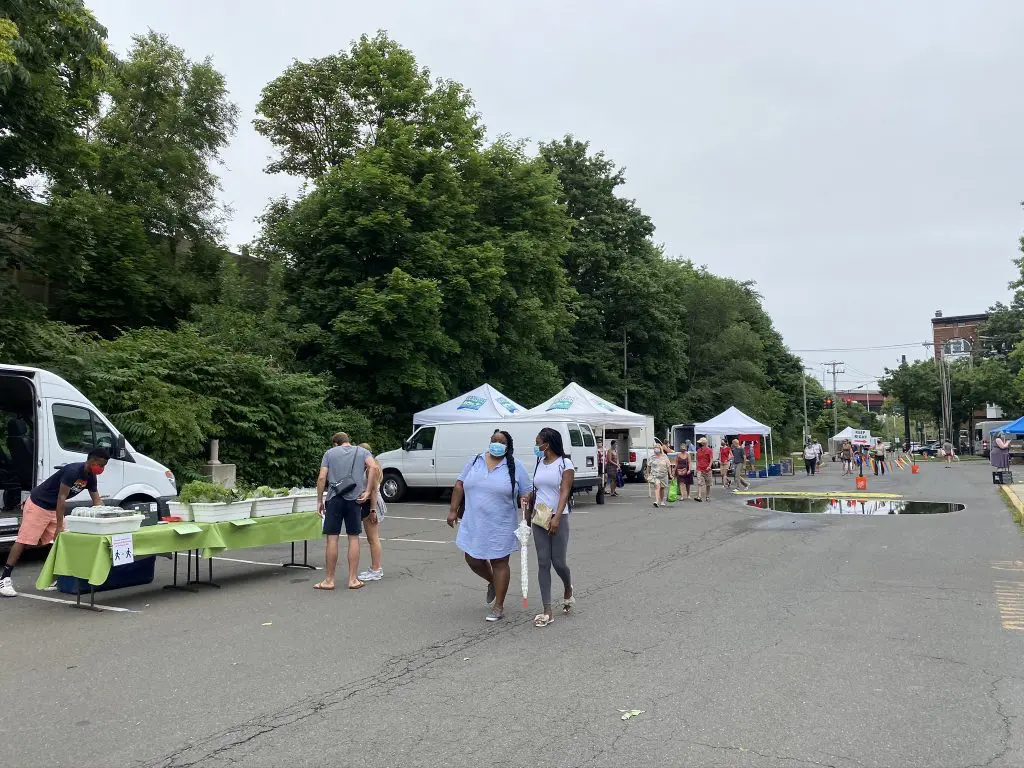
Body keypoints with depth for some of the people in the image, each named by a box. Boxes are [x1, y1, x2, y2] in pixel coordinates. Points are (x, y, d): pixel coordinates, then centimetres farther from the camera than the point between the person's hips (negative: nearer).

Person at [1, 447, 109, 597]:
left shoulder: (90, 477, -2)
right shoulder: (72, 471, -28)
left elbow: (97, 500, 5)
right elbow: (61, 498, -28)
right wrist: (59, 526, -27)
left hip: (54, 509, 8)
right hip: (38, 505, -8)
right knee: (24, 540, -8)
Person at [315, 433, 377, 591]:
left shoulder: (330, 453, 10)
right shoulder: (362, 451, 11)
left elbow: (322, 478, 1)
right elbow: (374, 467, -9)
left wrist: (319, 501, 6)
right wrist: (367, 492, -7)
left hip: (334, 499, -1)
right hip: (354, 499, 1)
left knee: (332, 538, 2)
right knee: (353, 538, 6)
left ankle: (329, 580, 8)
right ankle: (353, 579, 9)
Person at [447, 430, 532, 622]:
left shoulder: (515, 467, -4)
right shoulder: (474, 461, 5)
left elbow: (528, 491, 0)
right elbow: (460, 485, 9)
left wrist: (524, 499, -23)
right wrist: (453, 509, 4)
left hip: (501, 526, -4)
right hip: (474, 523, 4)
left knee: (499, 563, 4)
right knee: (473, 560, 11)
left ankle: (498, 607, 16)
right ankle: (492, 582, 41)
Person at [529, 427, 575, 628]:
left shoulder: (565, 464, -7)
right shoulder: (539, 463, 11)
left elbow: (564, 492, -16)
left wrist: (556, 517, -26)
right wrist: (528, 515, 19)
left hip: (558, 518, -5)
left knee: (558, 562, 0)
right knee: (543, 563, 1)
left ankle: (568, 589, 35)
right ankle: (547, 612, 4)